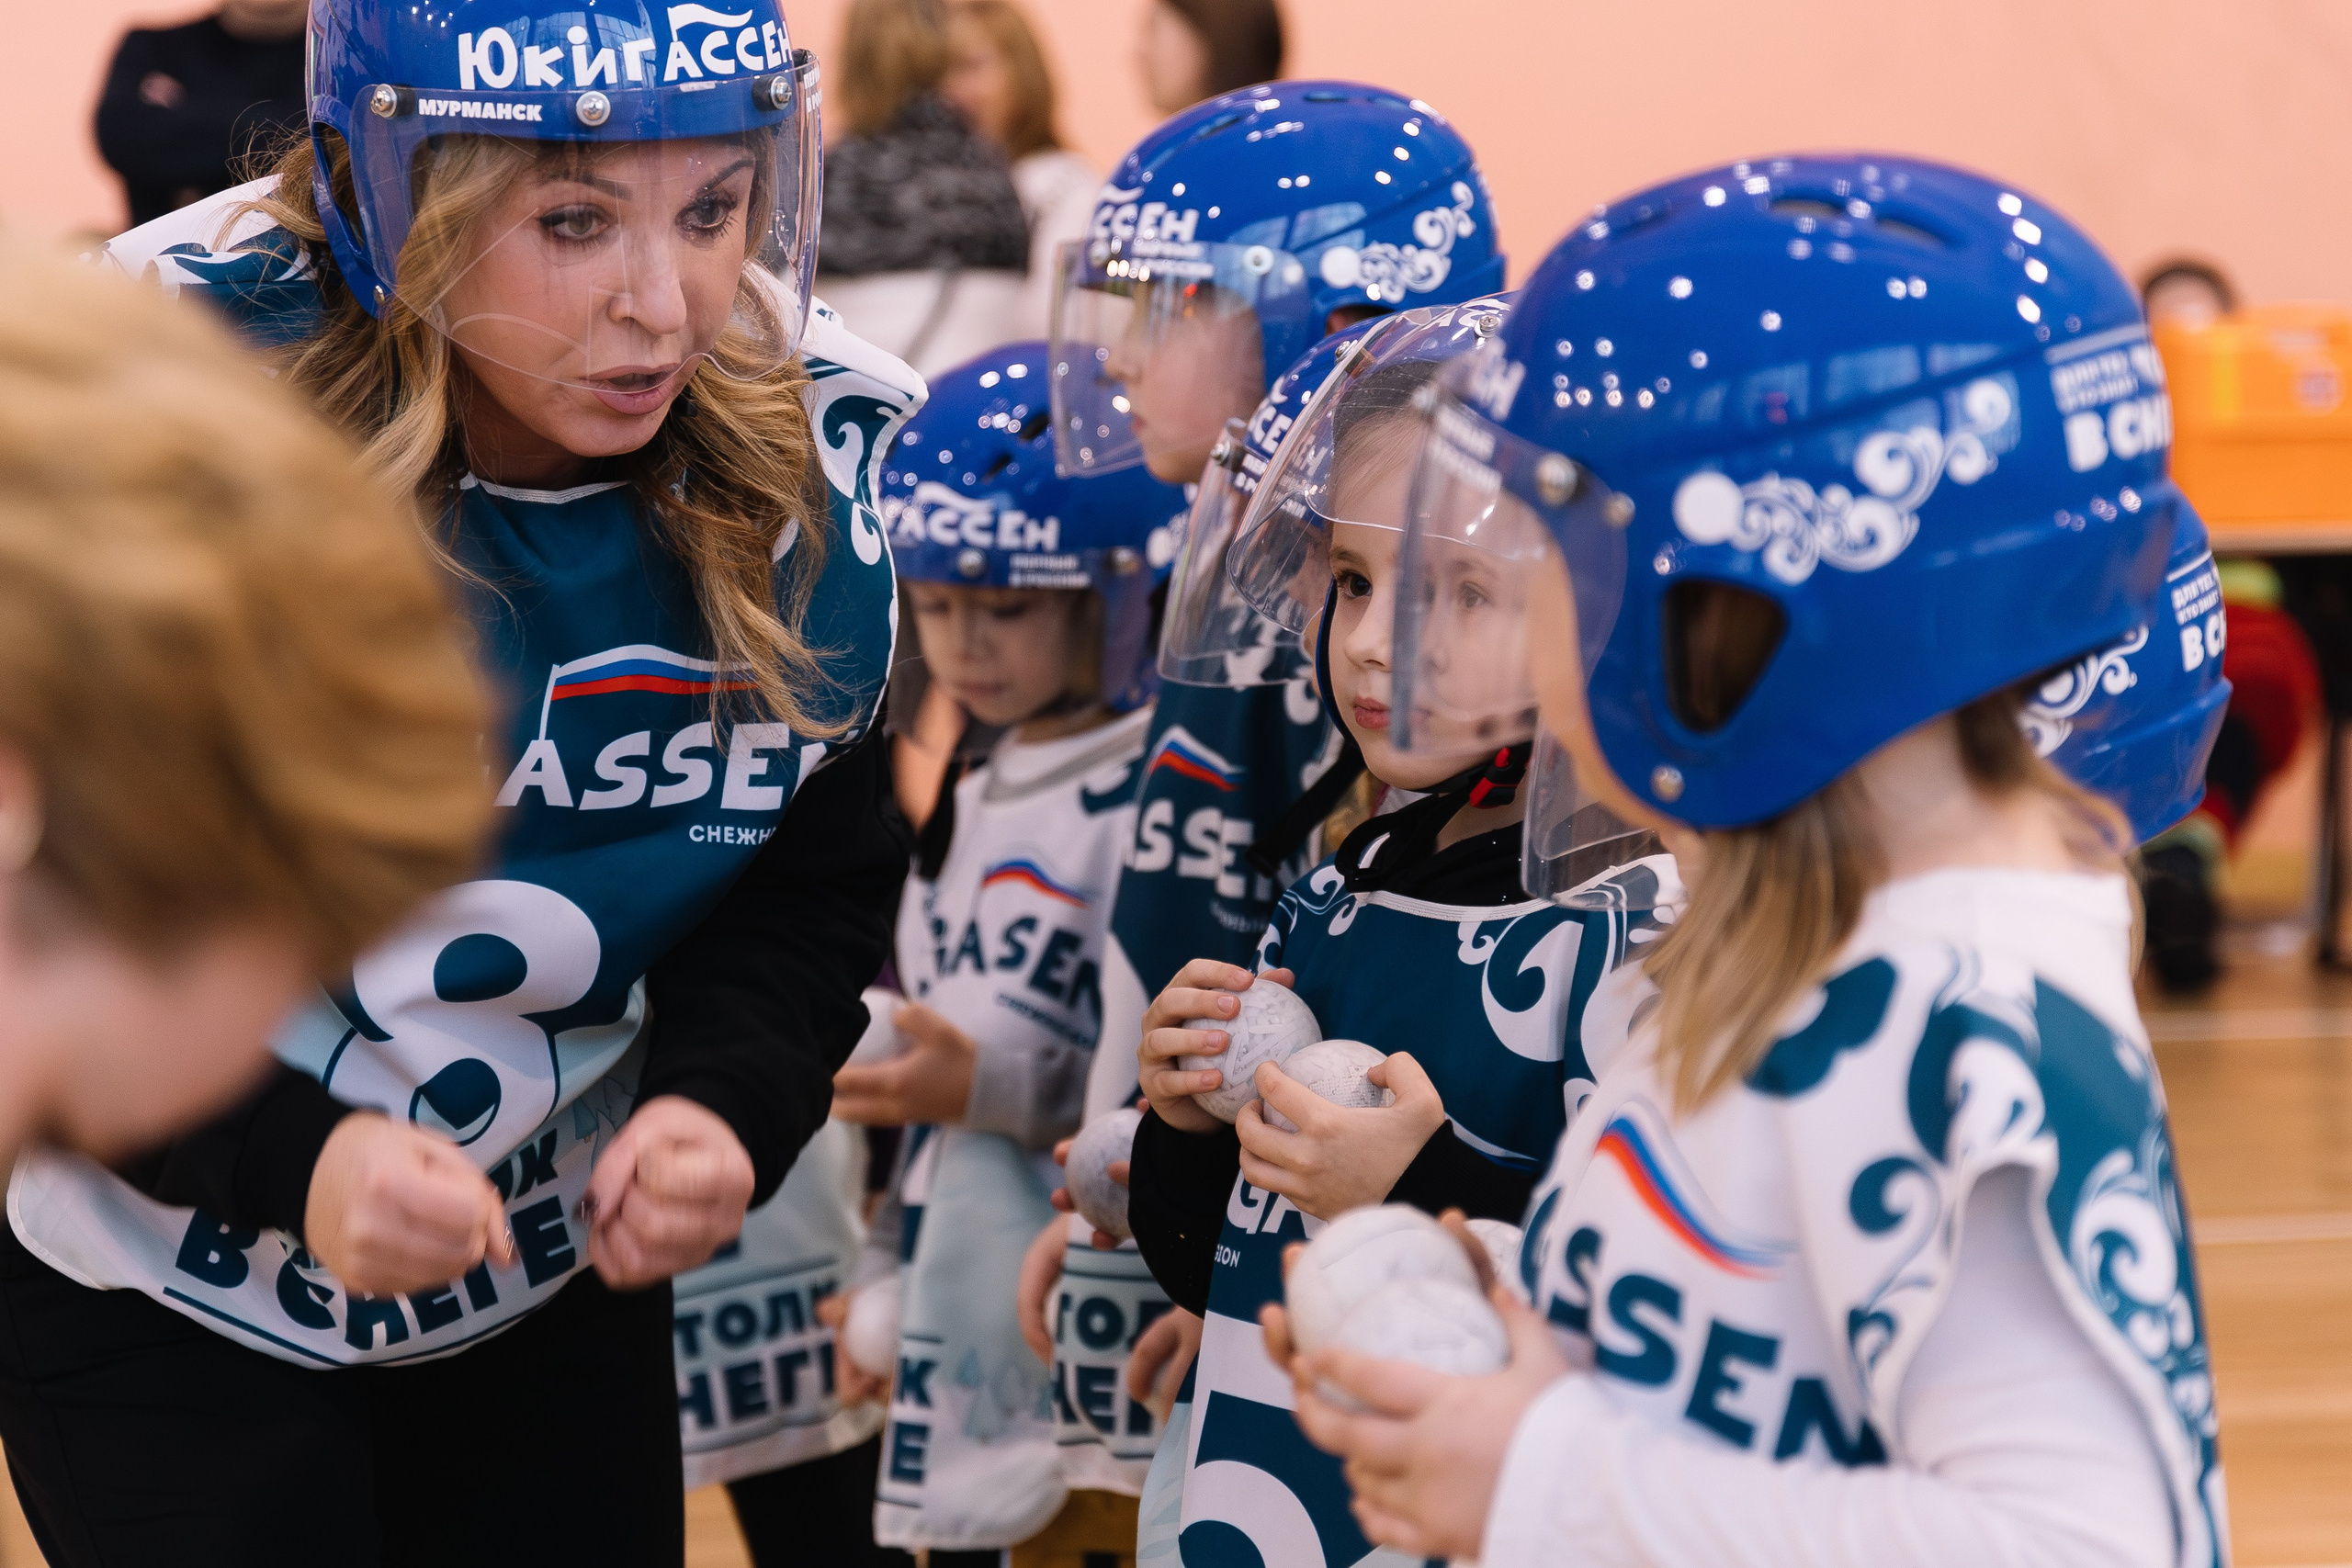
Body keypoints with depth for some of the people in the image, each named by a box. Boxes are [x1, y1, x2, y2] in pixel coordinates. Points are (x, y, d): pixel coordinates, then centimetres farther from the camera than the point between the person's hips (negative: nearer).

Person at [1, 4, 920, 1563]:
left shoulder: (814, 460, -13)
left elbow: (808, 886, -1)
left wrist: (721, 1110, -21)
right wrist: (290, 1161, -32)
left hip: (561, 1268, 4)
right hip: (162, 1280, -4)